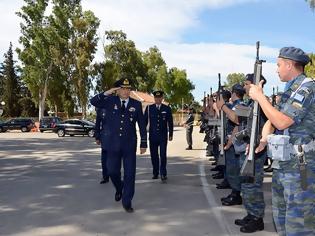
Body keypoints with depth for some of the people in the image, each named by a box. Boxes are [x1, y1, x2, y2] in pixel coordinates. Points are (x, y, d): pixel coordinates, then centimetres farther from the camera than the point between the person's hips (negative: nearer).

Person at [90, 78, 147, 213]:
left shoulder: (136, 104, 1)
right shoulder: (110, 101, 1)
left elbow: (142, 125, 3)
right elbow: (93, 102, -10)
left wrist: (143, 143, 2)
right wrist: (107, 93, -20)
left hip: (129, 144, 0)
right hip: (112, 143, 0)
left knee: (130, 174, 1)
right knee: (113, 171, 9)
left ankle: (127, 202, 15)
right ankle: (119, 189, 42)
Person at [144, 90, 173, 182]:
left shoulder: (167, 109, 4)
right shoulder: (149, 108, 4)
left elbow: (170, 122, 8)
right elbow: (145, 121, 6)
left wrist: (170, 134, 5)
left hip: (163, 136, -1)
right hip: (152, 136, 1)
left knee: (163, 155, -6)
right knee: (154, 155, 6)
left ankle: (163, 174, -1)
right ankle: (155, 173, 19)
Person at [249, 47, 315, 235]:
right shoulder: (290, 91, 15)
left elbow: (282, 121, -20)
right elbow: (272, 120, 13)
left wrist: (260, 96, -12)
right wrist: (263, 139, -5)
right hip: (282, 165, 9)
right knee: (281, 218, 20)